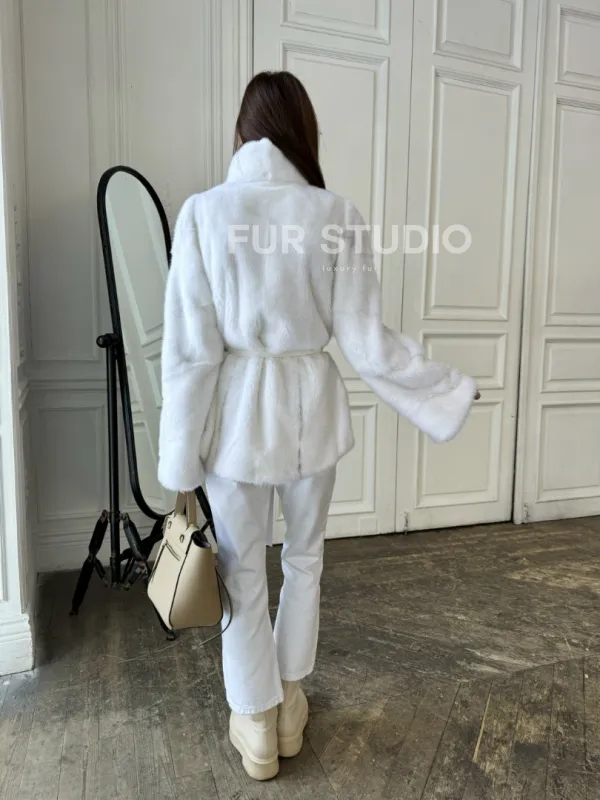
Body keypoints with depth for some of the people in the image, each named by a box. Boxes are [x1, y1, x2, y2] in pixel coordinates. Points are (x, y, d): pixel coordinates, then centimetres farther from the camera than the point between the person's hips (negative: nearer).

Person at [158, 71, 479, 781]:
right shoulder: (337, 215, -8)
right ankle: (290, 706, 41)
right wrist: (449, 391, 5)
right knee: (304, 558, 23)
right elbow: (366, 342, -9)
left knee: (243, 573, 16)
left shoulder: (203, 212, -9)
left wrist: (181, 460, -2)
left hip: (236, 413, -1)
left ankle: (257, 728, 33)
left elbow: (191, 351, -11)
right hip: (310, 407, 1)